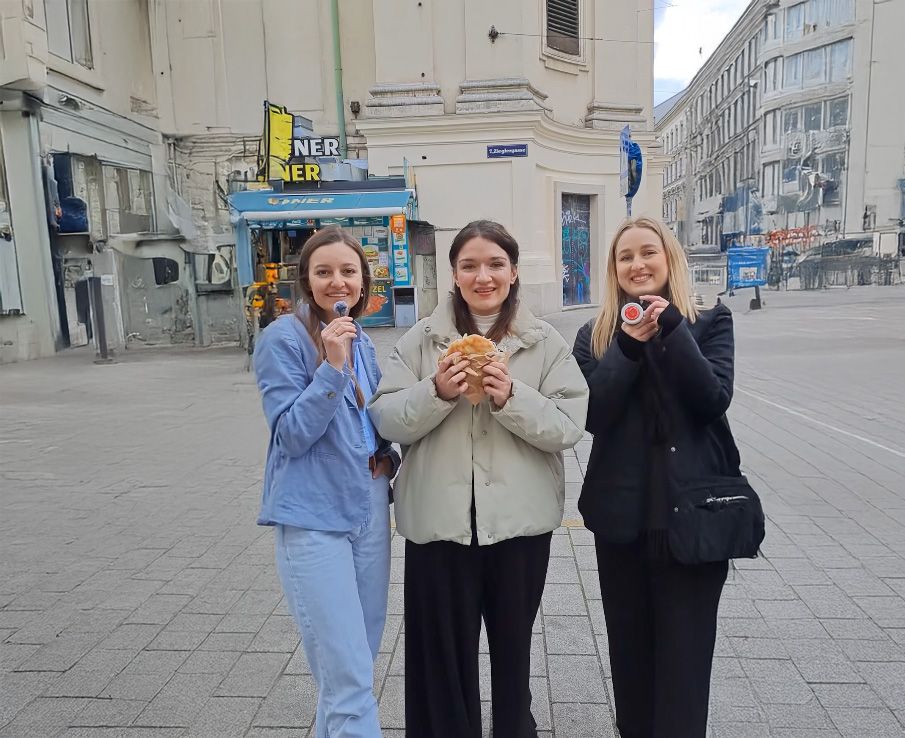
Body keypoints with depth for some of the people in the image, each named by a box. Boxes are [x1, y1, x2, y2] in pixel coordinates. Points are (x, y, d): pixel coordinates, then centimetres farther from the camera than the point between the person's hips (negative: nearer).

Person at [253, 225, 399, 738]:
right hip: (314, 519, -7)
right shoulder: (284, 338, -11)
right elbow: (292, 435, -16)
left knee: (358, 660, 19)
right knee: (349, 679, -4)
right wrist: (332, 366, -25)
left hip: (369, 510, 7)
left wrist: (388, 456, 1)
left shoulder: (362, 341, 8)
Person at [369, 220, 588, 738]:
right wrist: (437, 393, -20)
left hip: (519, 518, 1)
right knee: (443, 649, 11)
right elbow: (386, 421, -3)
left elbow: (569, 427, -7)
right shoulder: (420, 340, 2)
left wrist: (512, 398, -22)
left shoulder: (546, 342, 0)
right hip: (439, 519, 0)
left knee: (514, 642, 20)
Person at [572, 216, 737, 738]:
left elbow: (714, 400, -13)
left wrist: (671, 329, -19)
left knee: (685, 650, 6)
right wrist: (628, 347, -18)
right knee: (629, 646, 16)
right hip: (622, 512, 2)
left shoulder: (711, 323, 2)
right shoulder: (595, 337, 4)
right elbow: (593, 416, -9)